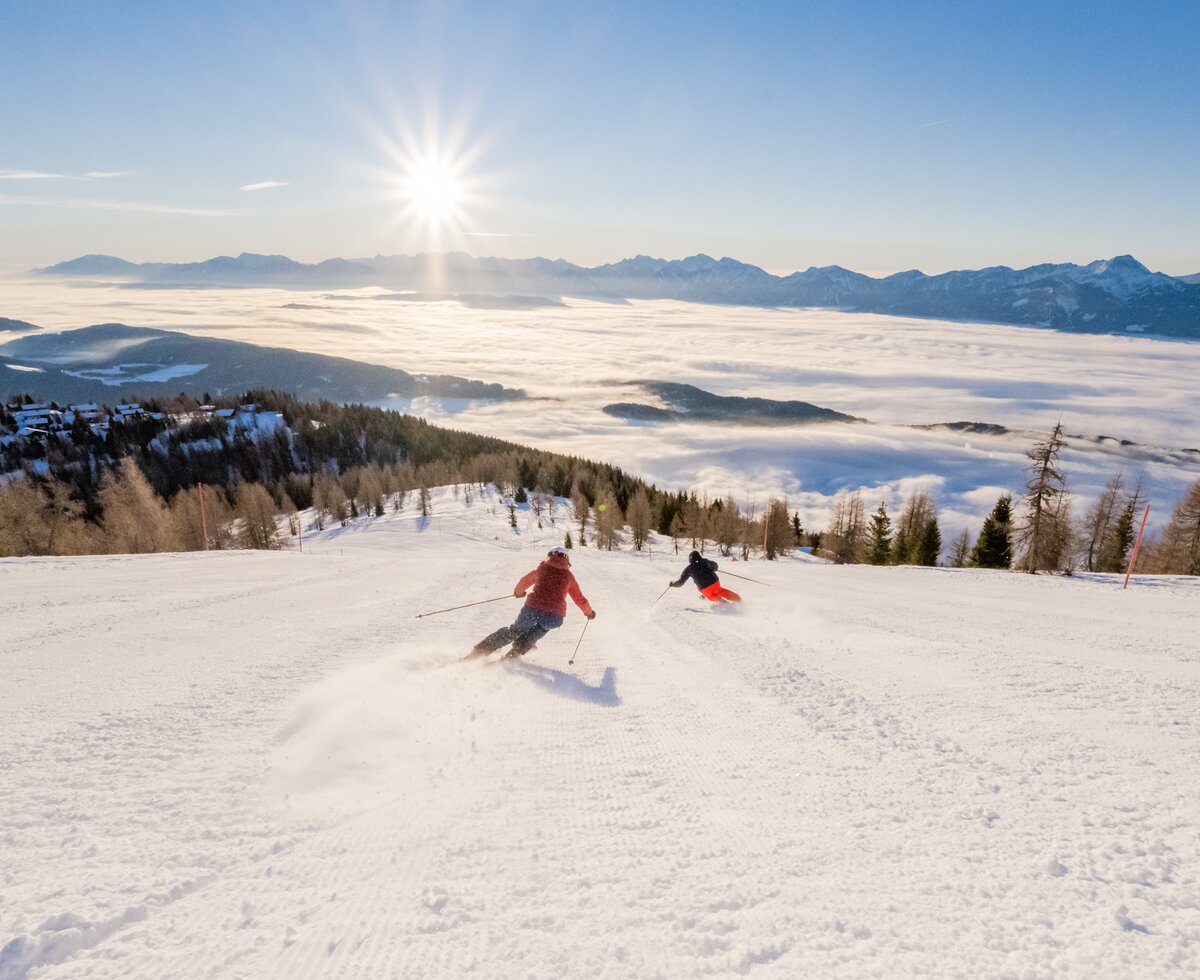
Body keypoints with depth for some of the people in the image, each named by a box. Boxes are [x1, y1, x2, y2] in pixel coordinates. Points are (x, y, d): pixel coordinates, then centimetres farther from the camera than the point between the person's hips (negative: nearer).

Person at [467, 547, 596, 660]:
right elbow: (580, 599, 20)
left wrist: (518, 592, 51)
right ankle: (511, 656, 14)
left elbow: (525, 581, 30)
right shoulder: (569, 576, 15)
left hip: (532, 610, 0)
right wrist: (589, 612, 38)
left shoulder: (542, 568, 15)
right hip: (554, 617, 0)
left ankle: (478, 651, 21)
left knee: (514, 631, 24)